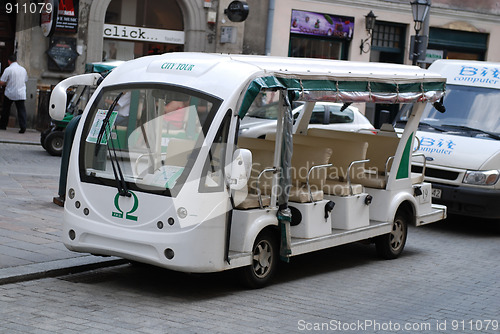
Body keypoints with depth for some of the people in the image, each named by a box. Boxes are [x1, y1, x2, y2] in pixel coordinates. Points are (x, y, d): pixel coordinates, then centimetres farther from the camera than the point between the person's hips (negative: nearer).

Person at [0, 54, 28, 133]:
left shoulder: (8, 69, -10)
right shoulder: (23, 69, 6)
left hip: (9, 93, -2)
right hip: (21, 94, 3)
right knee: (21, 110, 1)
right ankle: (23, 127, -9)